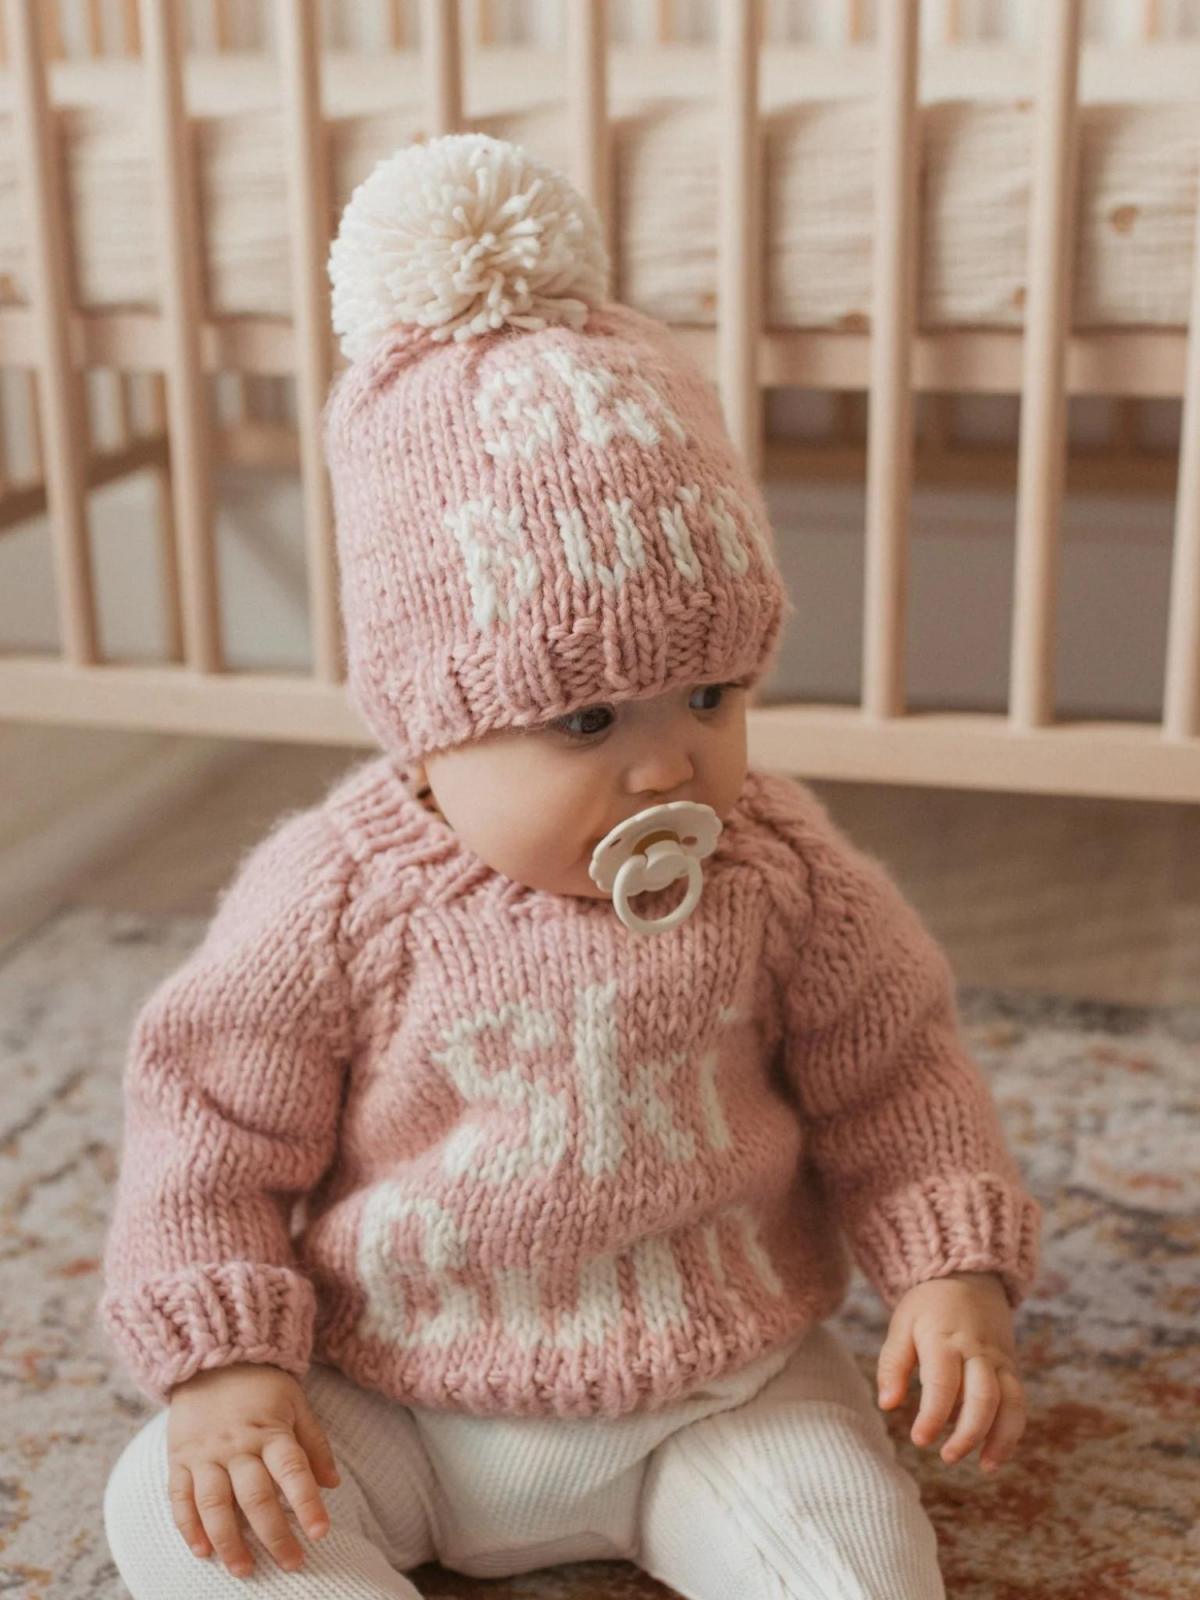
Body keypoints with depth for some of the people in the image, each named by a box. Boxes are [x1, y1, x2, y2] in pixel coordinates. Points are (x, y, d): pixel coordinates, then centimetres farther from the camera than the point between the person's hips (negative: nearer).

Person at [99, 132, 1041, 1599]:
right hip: (387, 1399, 0)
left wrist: (952, 1266, -9)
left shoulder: (779, 872, -11)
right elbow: (211, 1122, -7)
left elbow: (890, 1077, 2)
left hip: (713, 1391, 1)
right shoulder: (335, 901, -17)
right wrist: (220, 1364, -14)